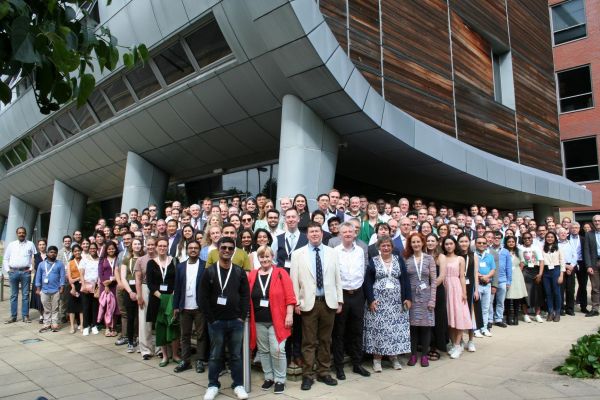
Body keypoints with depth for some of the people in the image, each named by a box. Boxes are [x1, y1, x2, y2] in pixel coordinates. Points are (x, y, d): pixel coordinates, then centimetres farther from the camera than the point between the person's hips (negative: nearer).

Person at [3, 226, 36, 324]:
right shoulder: (11, 245, 11)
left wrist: (31, 268, -5)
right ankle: (13, 316, 12)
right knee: (14, 295, 6)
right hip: (13, 272, 2)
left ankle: (25, 316, 7)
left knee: (25, 295, 2)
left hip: (25, 272, -2)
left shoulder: (30, 244, 5)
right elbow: (5, 259, 13)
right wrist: (7, 270, 3)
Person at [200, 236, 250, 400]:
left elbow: (245, 296, 3)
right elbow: (203, 297, -4)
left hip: (236, 321, 1)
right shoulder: (209, 271, -2)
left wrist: (242, 316, -4)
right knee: (215, 355, 9)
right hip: (216, 321, -1)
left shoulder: (239, 272, 3)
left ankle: (238, 384, 21)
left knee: (236, 355, 9)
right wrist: (211, 319, -8)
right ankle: (213, 385, 23)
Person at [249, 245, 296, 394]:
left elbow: (289, 296, -7)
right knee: (263, 351, 12)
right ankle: (268, 377, 27)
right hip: (258, 321, 4)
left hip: (277, 320, -3)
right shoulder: (252, 275, 5)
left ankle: (280, 380, 10)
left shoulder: (281, 273, -4)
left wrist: (289, 315, -12)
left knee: (277, 350, -6)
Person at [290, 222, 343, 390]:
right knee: (309, 341, 4)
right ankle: (308, 375, 15)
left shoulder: (331, 252, 7)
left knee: (325, 340, 12)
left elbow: (337, 278, 7)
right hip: (309, 302, -2)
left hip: (329, 302, 2)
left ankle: (323, 373, 25)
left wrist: (339, 300, 4)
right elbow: (294, 280, -1)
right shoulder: (298, 254, 0)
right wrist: (296, 302, -6)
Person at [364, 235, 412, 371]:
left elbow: (405, 280, 5)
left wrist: (408, 298, -3)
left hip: (396, 301, 2)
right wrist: (370, 300, -11)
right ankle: (377, 358, 9)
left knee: (396, 327, 3)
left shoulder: (399, 260, 7)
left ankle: (394, 356, 17)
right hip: (378, 301, -2)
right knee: (378, 328, -1)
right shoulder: (373, 261, 0)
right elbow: (368, 282, -3)